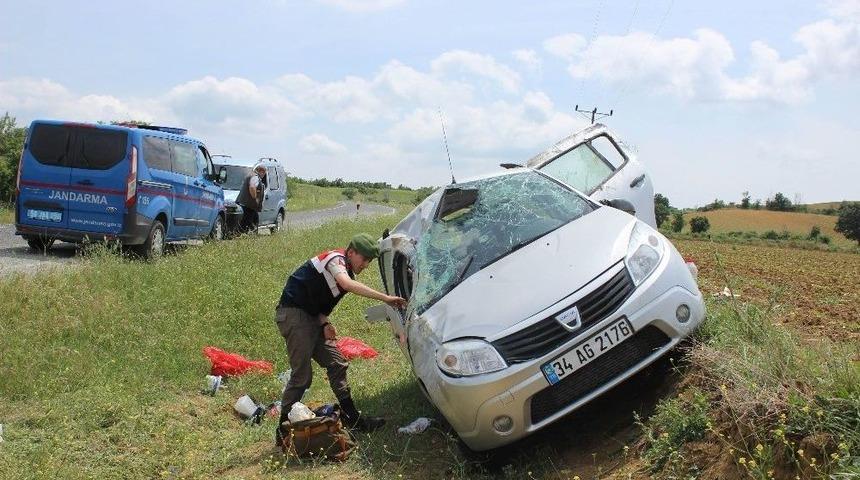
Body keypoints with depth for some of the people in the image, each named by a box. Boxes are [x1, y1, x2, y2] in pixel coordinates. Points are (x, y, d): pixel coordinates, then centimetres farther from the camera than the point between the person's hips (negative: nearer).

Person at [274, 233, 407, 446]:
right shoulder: (335, 259, -12)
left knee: (337, 364, 8)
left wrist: (325, 324, -7)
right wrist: (385, 298, -39)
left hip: (309, 317, 10)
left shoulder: (346, 272, 16)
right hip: (293, 314, -10)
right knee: (301, 375, -9)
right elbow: (347, 284, -35)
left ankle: (352, 418, 15)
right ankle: (283, 431, 1)